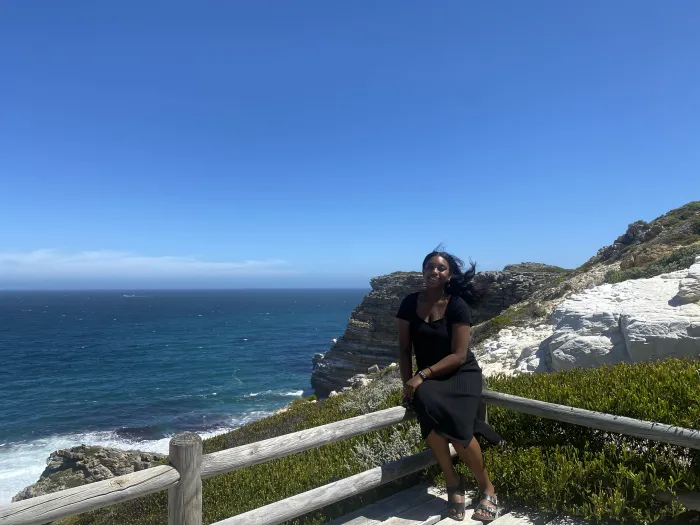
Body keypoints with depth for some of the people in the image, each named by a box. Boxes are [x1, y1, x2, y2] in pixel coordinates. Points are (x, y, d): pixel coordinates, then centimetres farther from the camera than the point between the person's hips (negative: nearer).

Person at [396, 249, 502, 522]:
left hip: (461, 374, -3)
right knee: (424, 404, -32)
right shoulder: (410, 303, -2)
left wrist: (422, 375, -24)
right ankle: (454, 482, -11)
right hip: (426, 379, 3)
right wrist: (408, 382, -10)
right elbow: (404, 349, 2)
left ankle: (487, 488, 1)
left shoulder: (458, 306, -12)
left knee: (457, 427, -28)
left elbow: (458, 356, -16)